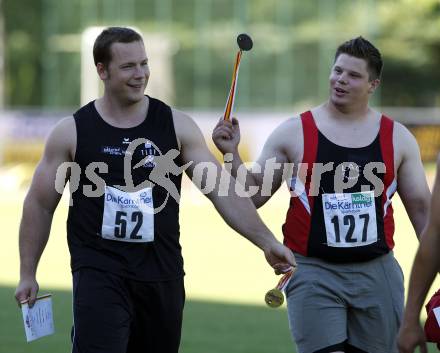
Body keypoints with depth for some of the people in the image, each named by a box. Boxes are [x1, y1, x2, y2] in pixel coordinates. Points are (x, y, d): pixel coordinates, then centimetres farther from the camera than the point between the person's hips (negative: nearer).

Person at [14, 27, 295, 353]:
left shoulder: (176, 126, 2)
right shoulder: (72, 132, 0)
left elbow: (222, 191, -2)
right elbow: (40, 205, 8)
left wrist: (267, 241, -13)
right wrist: (27, 274, 6)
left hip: (162, 275, 2)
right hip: (98, 274, -2)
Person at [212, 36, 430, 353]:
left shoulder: (397, 138, 6)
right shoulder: (294, 133, 1)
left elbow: (422, 209, 10)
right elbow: (254, 196, 5)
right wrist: (232, 154, -11)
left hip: (377, 273, 2)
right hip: (314, 272, -2)